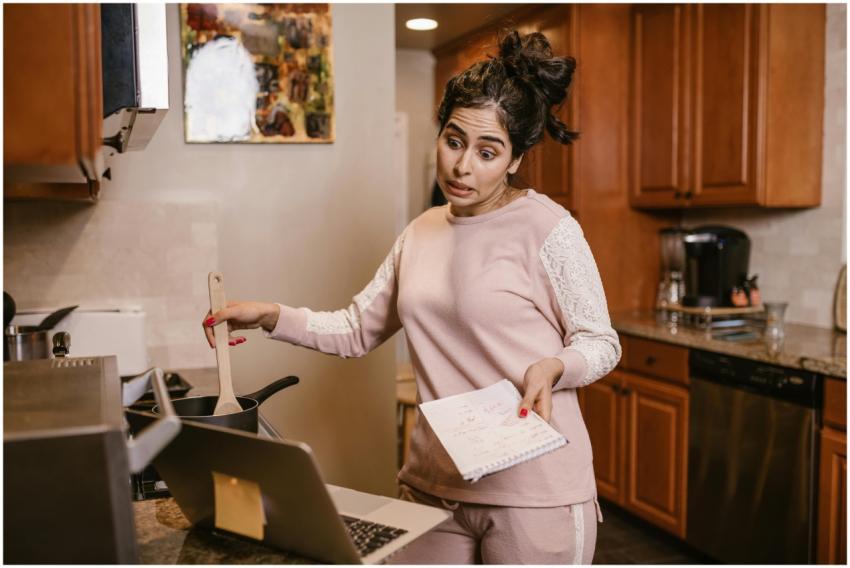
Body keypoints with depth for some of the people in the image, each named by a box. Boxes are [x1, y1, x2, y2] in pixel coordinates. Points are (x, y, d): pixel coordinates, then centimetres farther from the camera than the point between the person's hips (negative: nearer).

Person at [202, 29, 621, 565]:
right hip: (433, 482, 5)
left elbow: (601, 342, -4)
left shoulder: (548, 228, -10)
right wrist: (273, 316, -2)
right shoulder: (422, 233, 9)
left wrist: (552, 367, -24)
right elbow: (357, 329, 12)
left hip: (535, 491, -5)